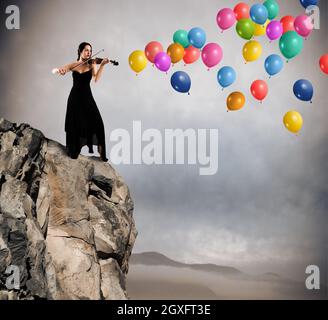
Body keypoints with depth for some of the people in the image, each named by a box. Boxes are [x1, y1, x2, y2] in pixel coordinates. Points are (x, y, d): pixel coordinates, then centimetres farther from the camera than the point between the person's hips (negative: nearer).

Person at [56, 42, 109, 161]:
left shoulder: (92, 65, 1)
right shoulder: (73, 65, 3)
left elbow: (96, 79, -14)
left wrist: (102, 65, -27)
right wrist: (59, 70, -29)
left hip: (87, 97, -1)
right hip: (75, 97, 1)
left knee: (97, 123, -12)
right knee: (74, 125, 6)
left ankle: (101, 153, -6)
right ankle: (73, 151, 24)